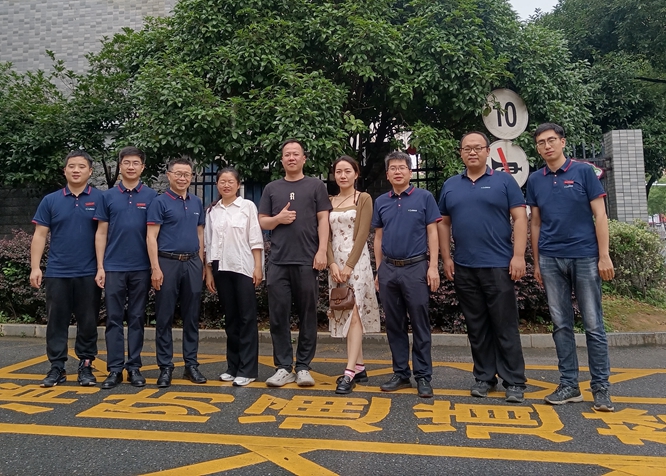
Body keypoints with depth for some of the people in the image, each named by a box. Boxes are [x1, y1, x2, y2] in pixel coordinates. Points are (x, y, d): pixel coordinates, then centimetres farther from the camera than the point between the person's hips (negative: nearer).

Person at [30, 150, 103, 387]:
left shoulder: (100, 199, 1)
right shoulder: (50, 200, 6)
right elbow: (40, 235, 5)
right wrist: (35, 267, -3)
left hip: (89, 273, -1)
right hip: (57, 272, 2)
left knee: (88, 322, 6)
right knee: (57, 322, 8)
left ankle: (86, 366, 18)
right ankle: (57, 367, 18)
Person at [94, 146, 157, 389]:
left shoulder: (151, 196, 3)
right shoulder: (108, 196, 5)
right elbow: (101, 233, 6)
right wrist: (100, 267, -1)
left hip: (141, 268, 0)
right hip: (114, 267, 1)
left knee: (137, 319, 7)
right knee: (114, 319, 4)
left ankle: (134, 367, 16)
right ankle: (114, 369, 12)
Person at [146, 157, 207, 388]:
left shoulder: (197, 202, 11)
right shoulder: (160, 202, -3)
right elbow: (151, 237, -8)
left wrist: (201, 264, 11)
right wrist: (156, 268, -14)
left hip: (192, 263, 4)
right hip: (168, 263, -4)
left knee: (191, 316, 9)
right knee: (165, 317, 2)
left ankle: (191, 364, 19)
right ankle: (165, 367, 12)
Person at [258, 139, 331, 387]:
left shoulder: (316, 186, 8)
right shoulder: (272, 188, 15)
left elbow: (323, 220, 2)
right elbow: (262, 221, 14)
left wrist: (322, 251, -8)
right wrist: (278, 218, -7)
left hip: (307, 261, -2)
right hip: (278, 261, 2)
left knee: (307, 316, 4)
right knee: (279, 316, 3)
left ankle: (303, 367, 15)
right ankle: (283, 367, 14)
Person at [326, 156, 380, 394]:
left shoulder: (364, 199, 1)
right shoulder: (329, 201, 13)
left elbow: (362, 234, -8)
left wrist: (349, 266, -15)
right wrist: (333, 264, -8)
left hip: (356, 262, -5)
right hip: (335, 263, 5)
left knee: (353, 313, -11)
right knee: (344, 315, 7)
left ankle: (349, 372, -13)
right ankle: (359, 367, 17)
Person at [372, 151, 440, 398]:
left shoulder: (424, 197, 0)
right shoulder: (381, 202, 10)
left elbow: (432, 233, -1)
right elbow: (378, 237, 14)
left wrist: (433, 266, -9)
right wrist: (378, 270, 11)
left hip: (416, 267, -4)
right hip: (389, 269, 4)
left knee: (420, 324, 2)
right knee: (394, 325, 9)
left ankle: (423, 376, 12)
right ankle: (401, 373, 21)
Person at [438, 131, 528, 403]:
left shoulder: (504, 181, 2)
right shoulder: (450, 186, 12)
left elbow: (519, 218, -2)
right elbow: (444, 223, 14)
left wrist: (518, 256, -11)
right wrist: (446, 258, 6)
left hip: (499, 266, -3)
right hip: (463, 268, 4)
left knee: (505, 326, 1)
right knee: (476, 326, 11)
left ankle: (514, 382, 11)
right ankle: (484, 377, 22)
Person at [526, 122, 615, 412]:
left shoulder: (583, 172, 0)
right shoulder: (535, 180, 9)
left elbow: (600, 215, -2)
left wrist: (604, 256, -7)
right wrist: (536, 262, 10)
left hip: (585, 257, -3)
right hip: (551, 260, 3)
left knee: (593, 324, 2)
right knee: (561, 324, 8)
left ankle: (601, 387, 13)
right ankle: (569, 384, 17)